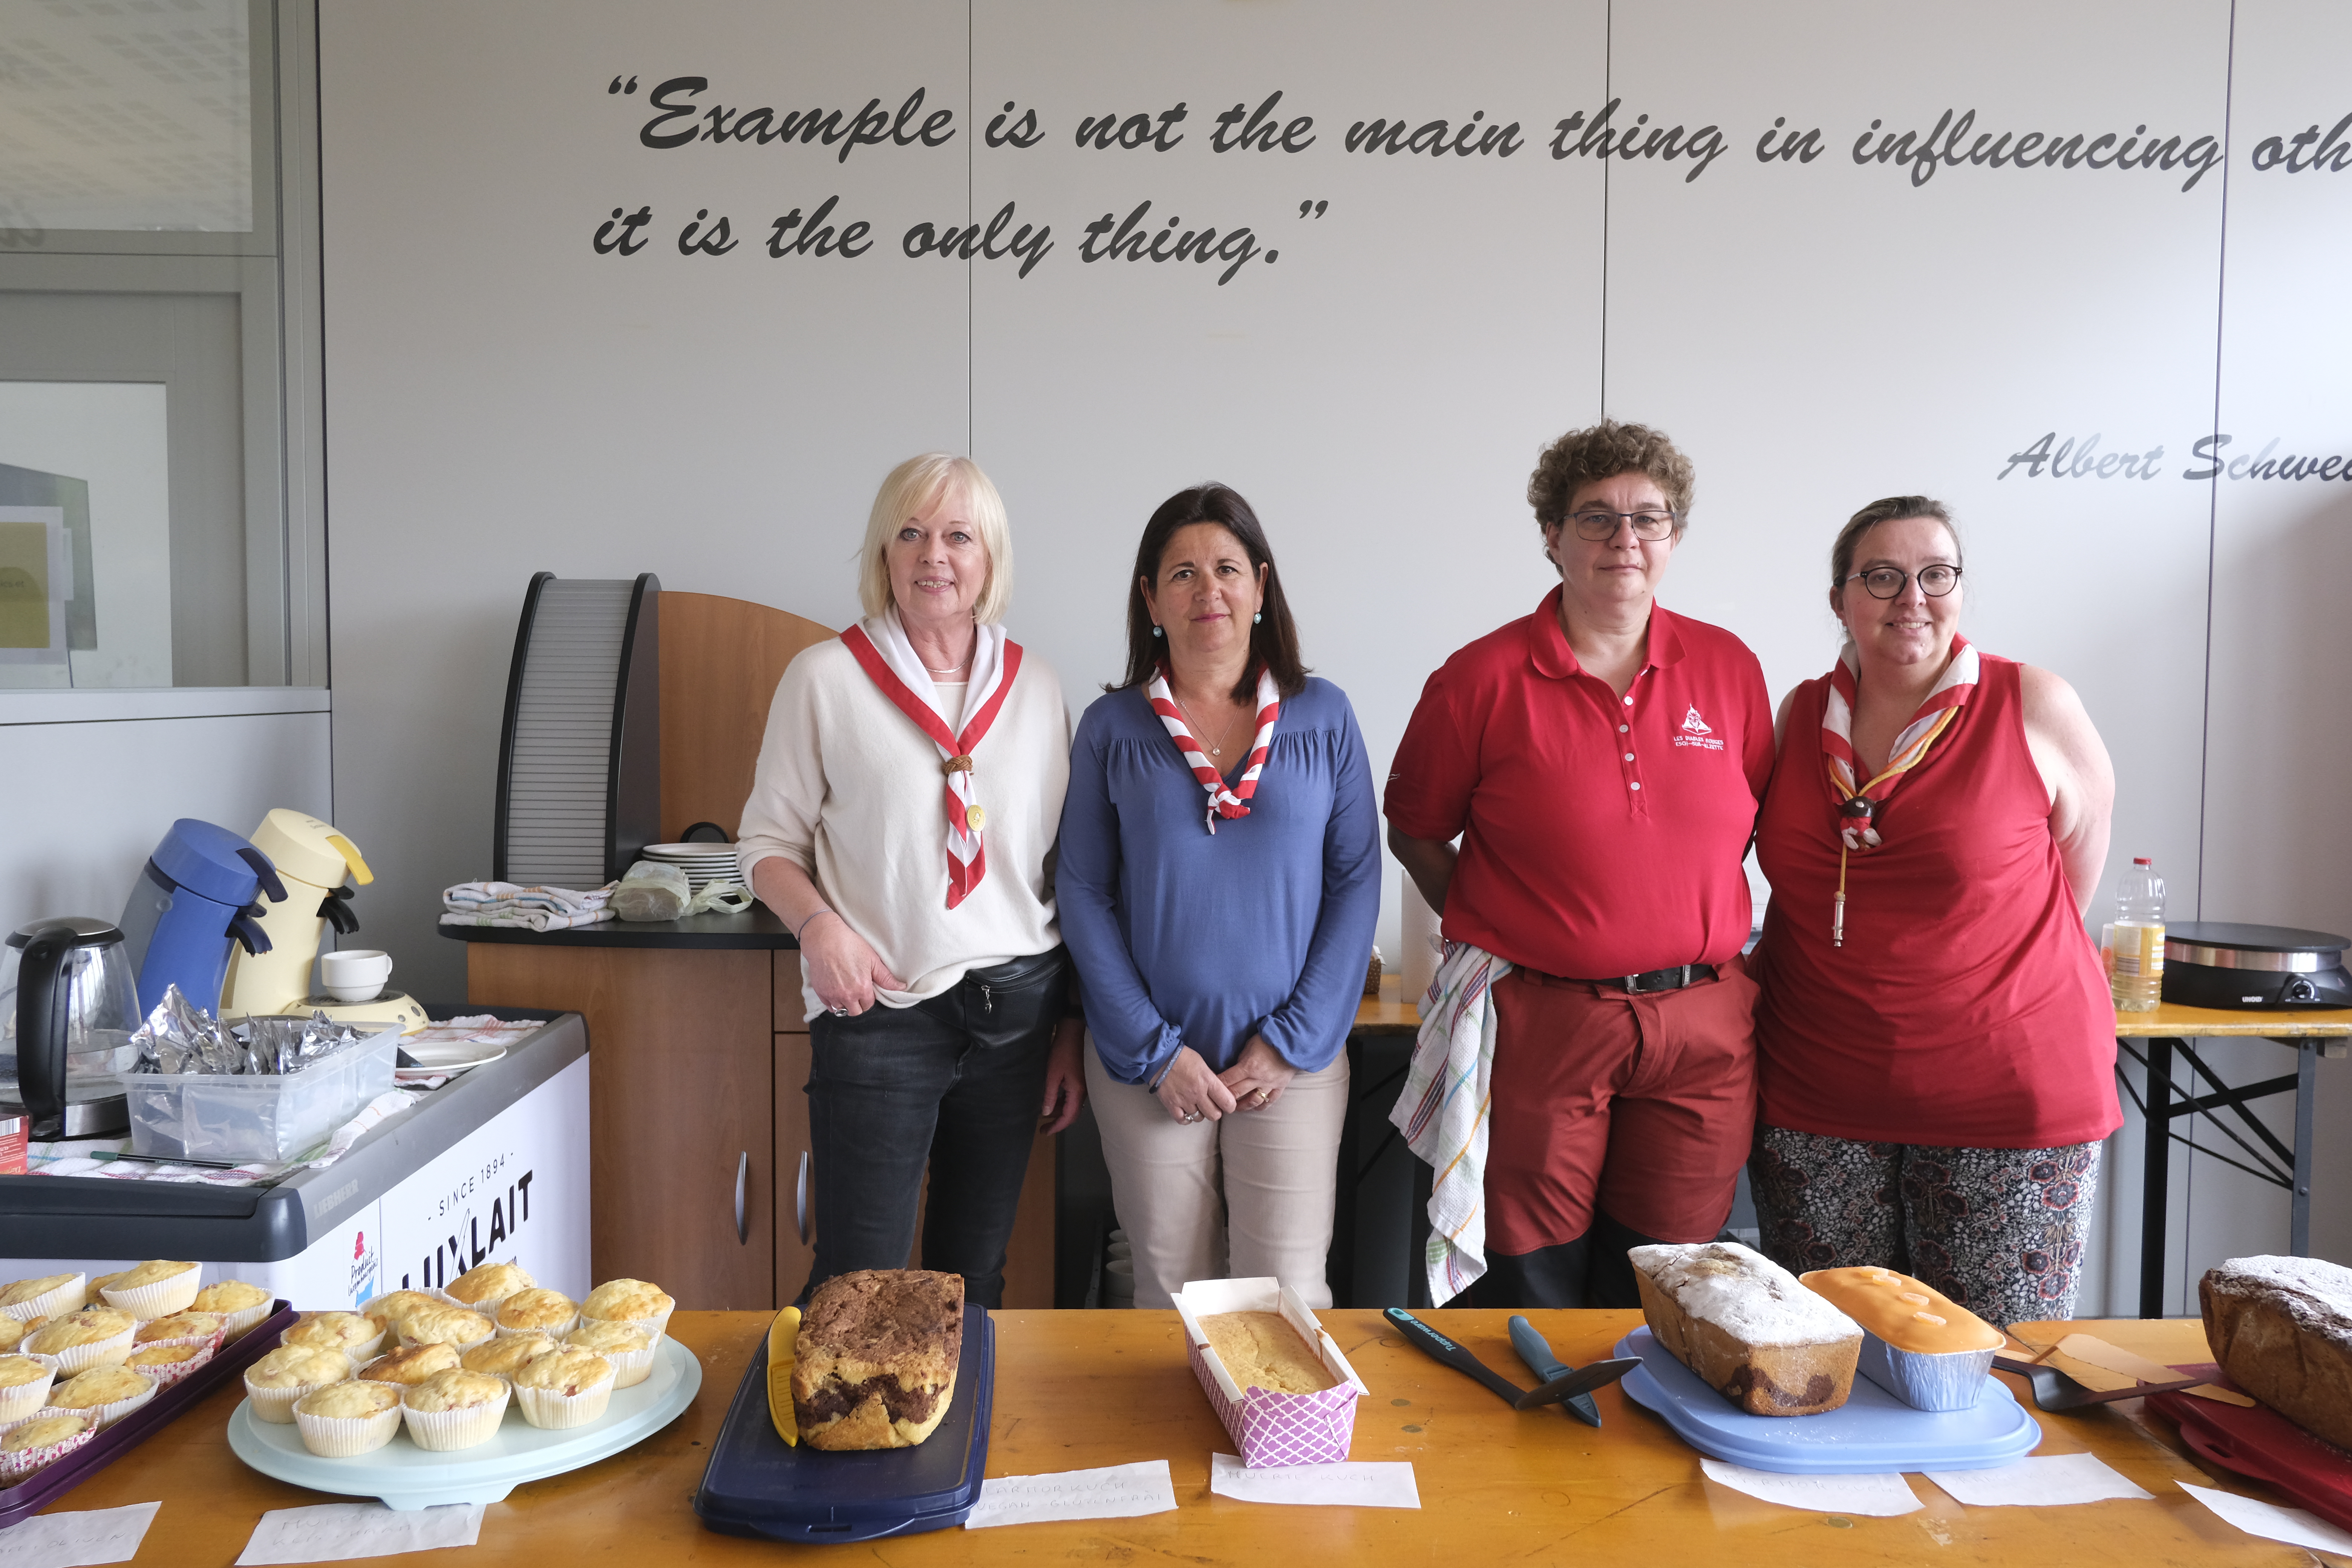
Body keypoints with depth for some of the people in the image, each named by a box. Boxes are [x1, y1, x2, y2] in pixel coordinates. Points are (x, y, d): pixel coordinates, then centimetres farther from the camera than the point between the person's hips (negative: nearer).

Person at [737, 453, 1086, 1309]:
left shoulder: (1035, 684, 6)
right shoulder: (826, 676, -3)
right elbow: (769, 838, 3)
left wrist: (1073, 1024, 9)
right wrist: (819, 926, -16)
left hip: (1018, 1008, 3)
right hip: (879, 1014, -3)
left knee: (974, 1278, 16)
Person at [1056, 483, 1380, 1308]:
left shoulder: (1323, 717, 3)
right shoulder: (1112, 728, 2)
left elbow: (1356, 883, 2)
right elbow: (1084, 896, 0)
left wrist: (1294, 1039, -6)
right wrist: (1154, 1051, -7)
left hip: (1294, 1060, 0)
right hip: (1147, 1063, 0)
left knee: (1288, 1296, 0)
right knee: (1170, 1292, 8)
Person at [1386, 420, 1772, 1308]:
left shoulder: (1729, 667, 5)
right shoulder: (1483, 678, -4)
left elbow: (1753, 819, 17)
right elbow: (1415, 829, 5)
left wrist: (1703, 931, 9)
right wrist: (1496, 936, 0)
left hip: (1701, 1026, 3)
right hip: (1535, 1024, -3)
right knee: (1531, 1296, 7)